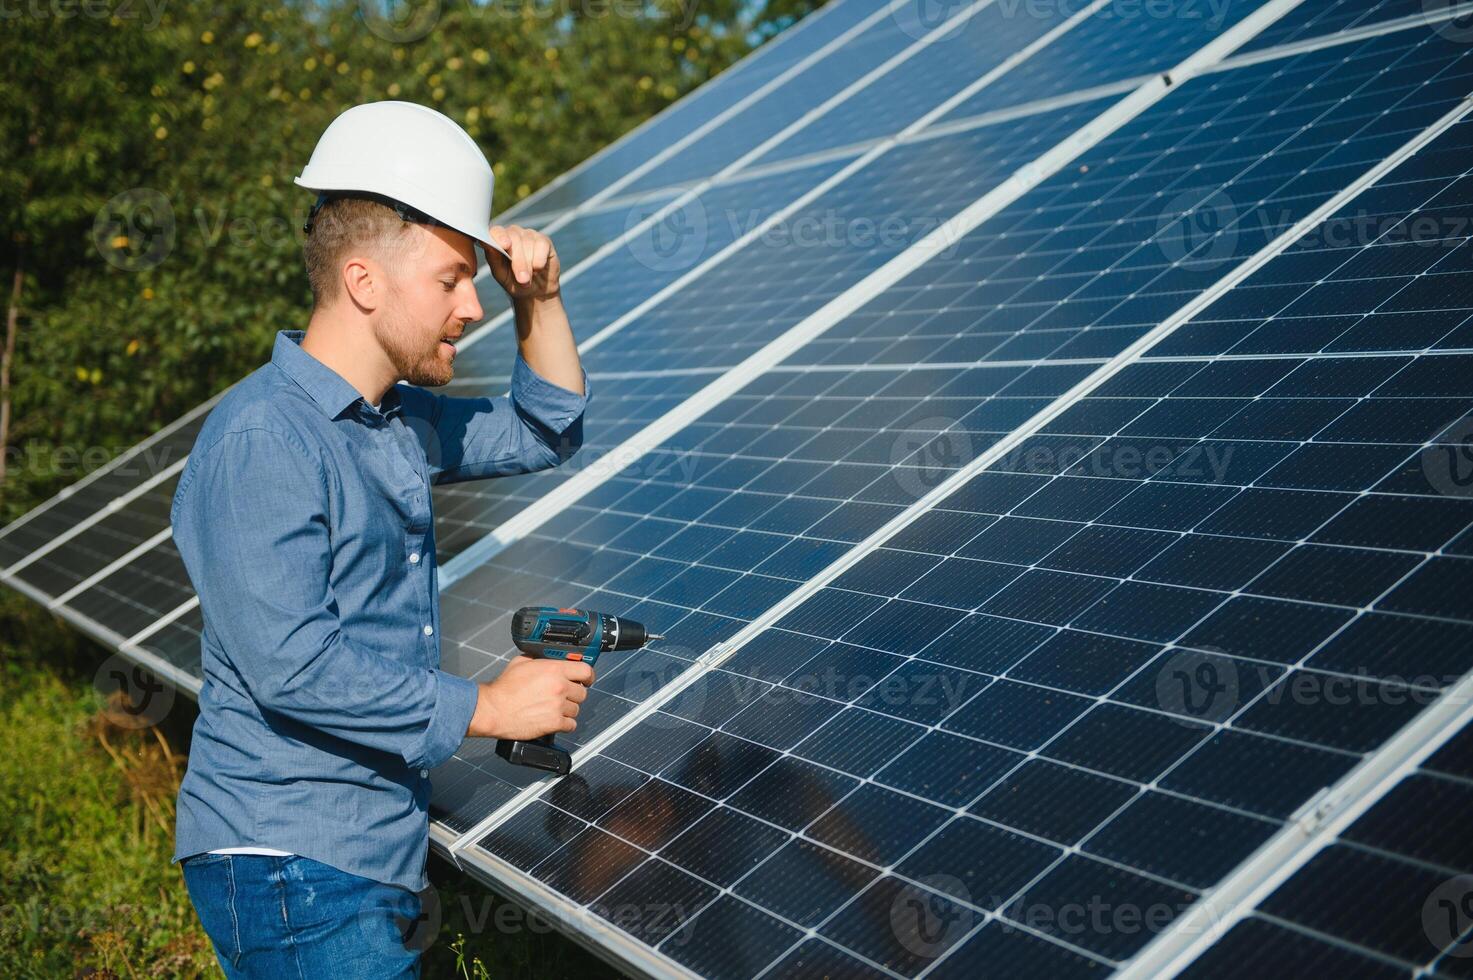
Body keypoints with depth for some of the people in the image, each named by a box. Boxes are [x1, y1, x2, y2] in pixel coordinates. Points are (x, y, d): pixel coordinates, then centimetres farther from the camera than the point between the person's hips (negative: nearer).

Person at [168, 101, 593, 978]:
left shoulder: (406, 421, 12)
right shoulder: (262, 438, -17)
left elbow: (545, 435, 27)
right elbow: (290, 665, -24)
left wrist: (540, 302, 10)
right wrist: (485, 707, -17)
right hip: (290, 865, -9)